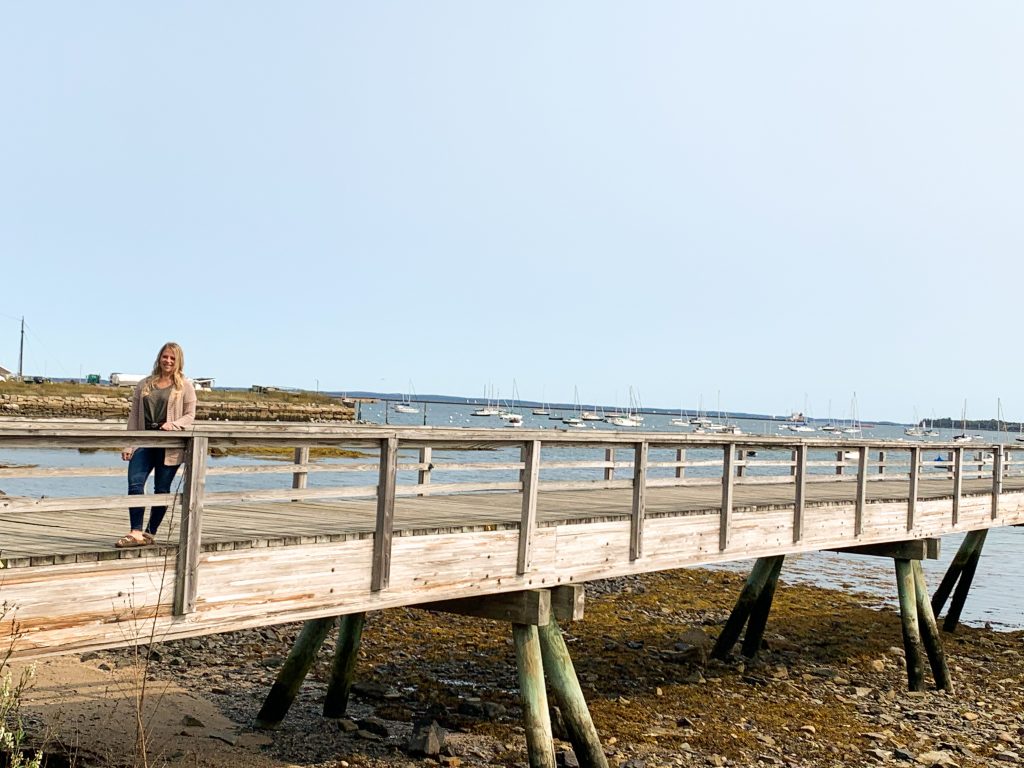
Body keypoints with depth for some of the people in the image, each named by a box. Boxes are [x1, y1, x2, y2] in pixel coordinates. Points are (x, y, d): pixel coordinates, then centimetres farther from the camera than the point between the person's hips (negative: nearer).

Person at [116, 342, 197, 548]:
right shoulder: (144, 384, 13)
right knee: (134, 484, -12)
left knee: (162, 490, 3)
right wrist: (128, 445, 5)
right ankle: (136, 532, -13)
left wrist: (173, 425, -18)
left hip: (169, 445, -2)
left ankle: (150, 532, 14)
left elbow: (190, 415, 2)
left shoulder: (185, 386, 5)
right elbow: (134, 415, 12)